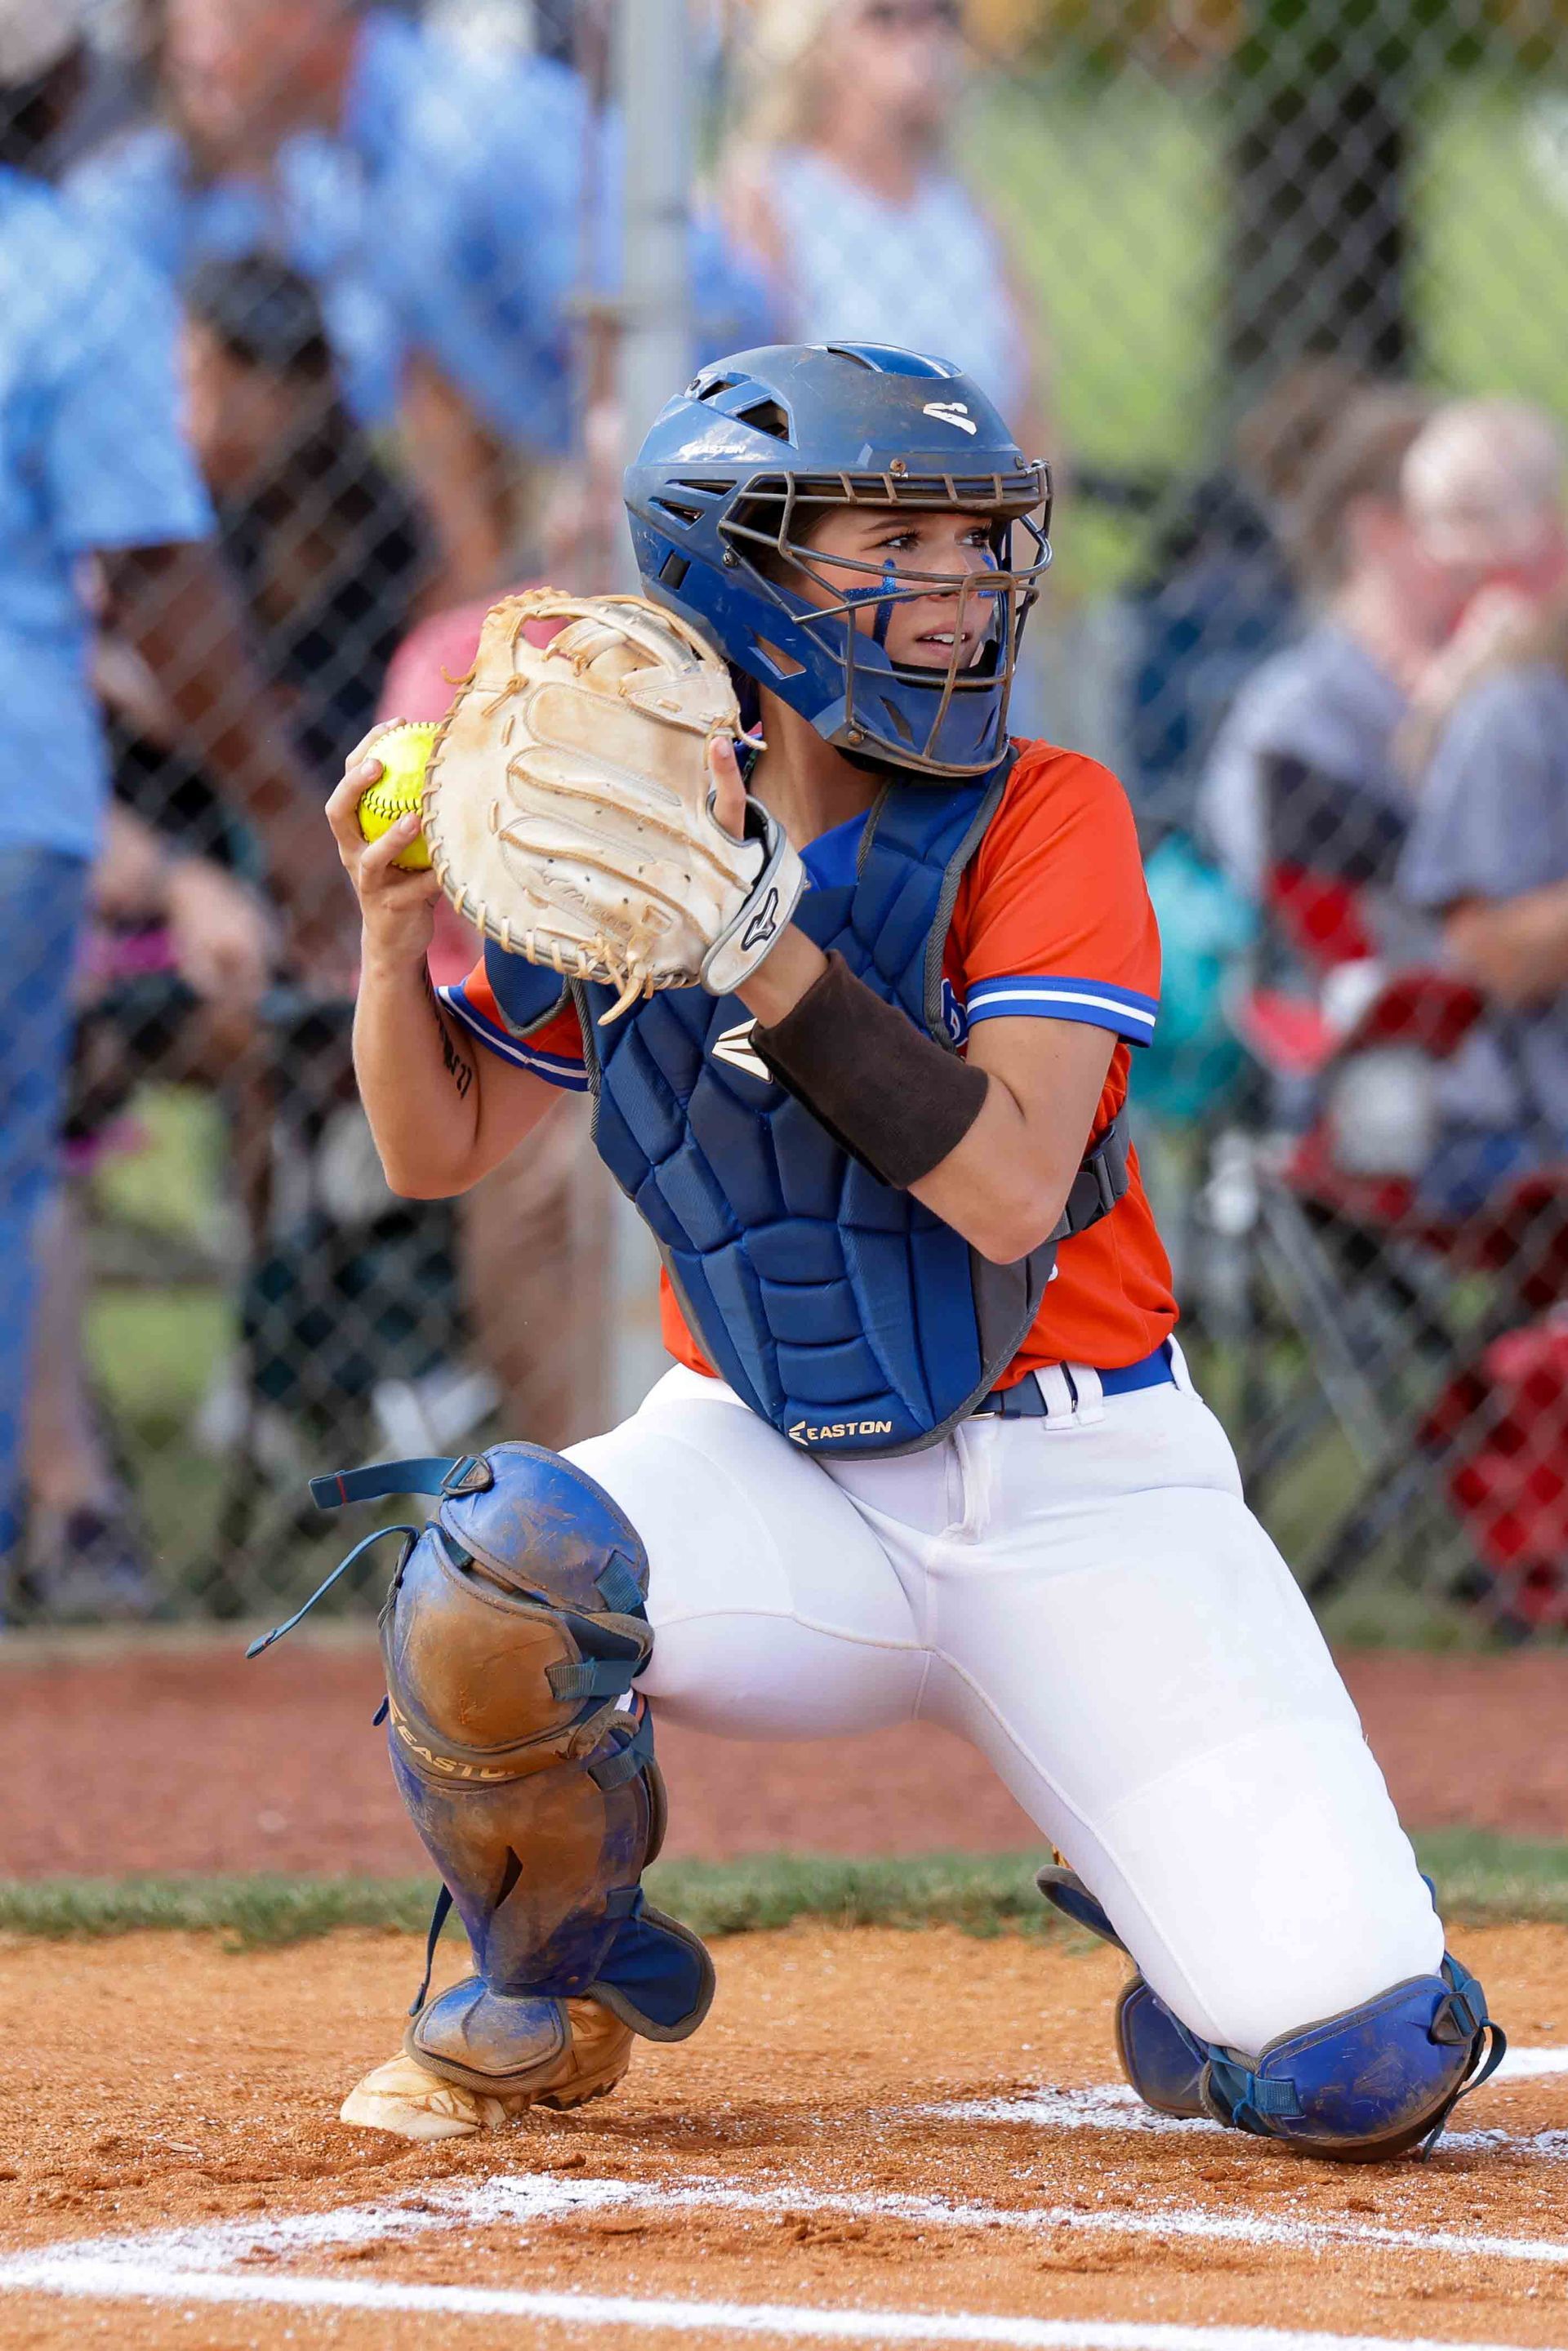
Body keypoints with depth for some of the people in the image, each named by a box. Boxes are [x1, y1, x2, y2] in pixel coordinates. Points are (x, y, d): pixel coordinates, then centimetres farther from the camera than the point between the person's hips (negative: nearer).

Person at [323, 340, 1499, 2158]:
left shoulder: (1044, 822, -10)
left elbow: (1008, 1186, -23)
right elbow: (437, 1149, 10)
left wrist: (761, 939, -29)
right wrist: (396, 936, -9)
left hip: (1077, 1495, -2)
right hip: (772, 1468, 2)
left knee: (1366, 2068, -17)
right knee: (501, 1564, -33)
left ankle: (1174, 1909, 22)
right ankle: (549, 2001, -2)